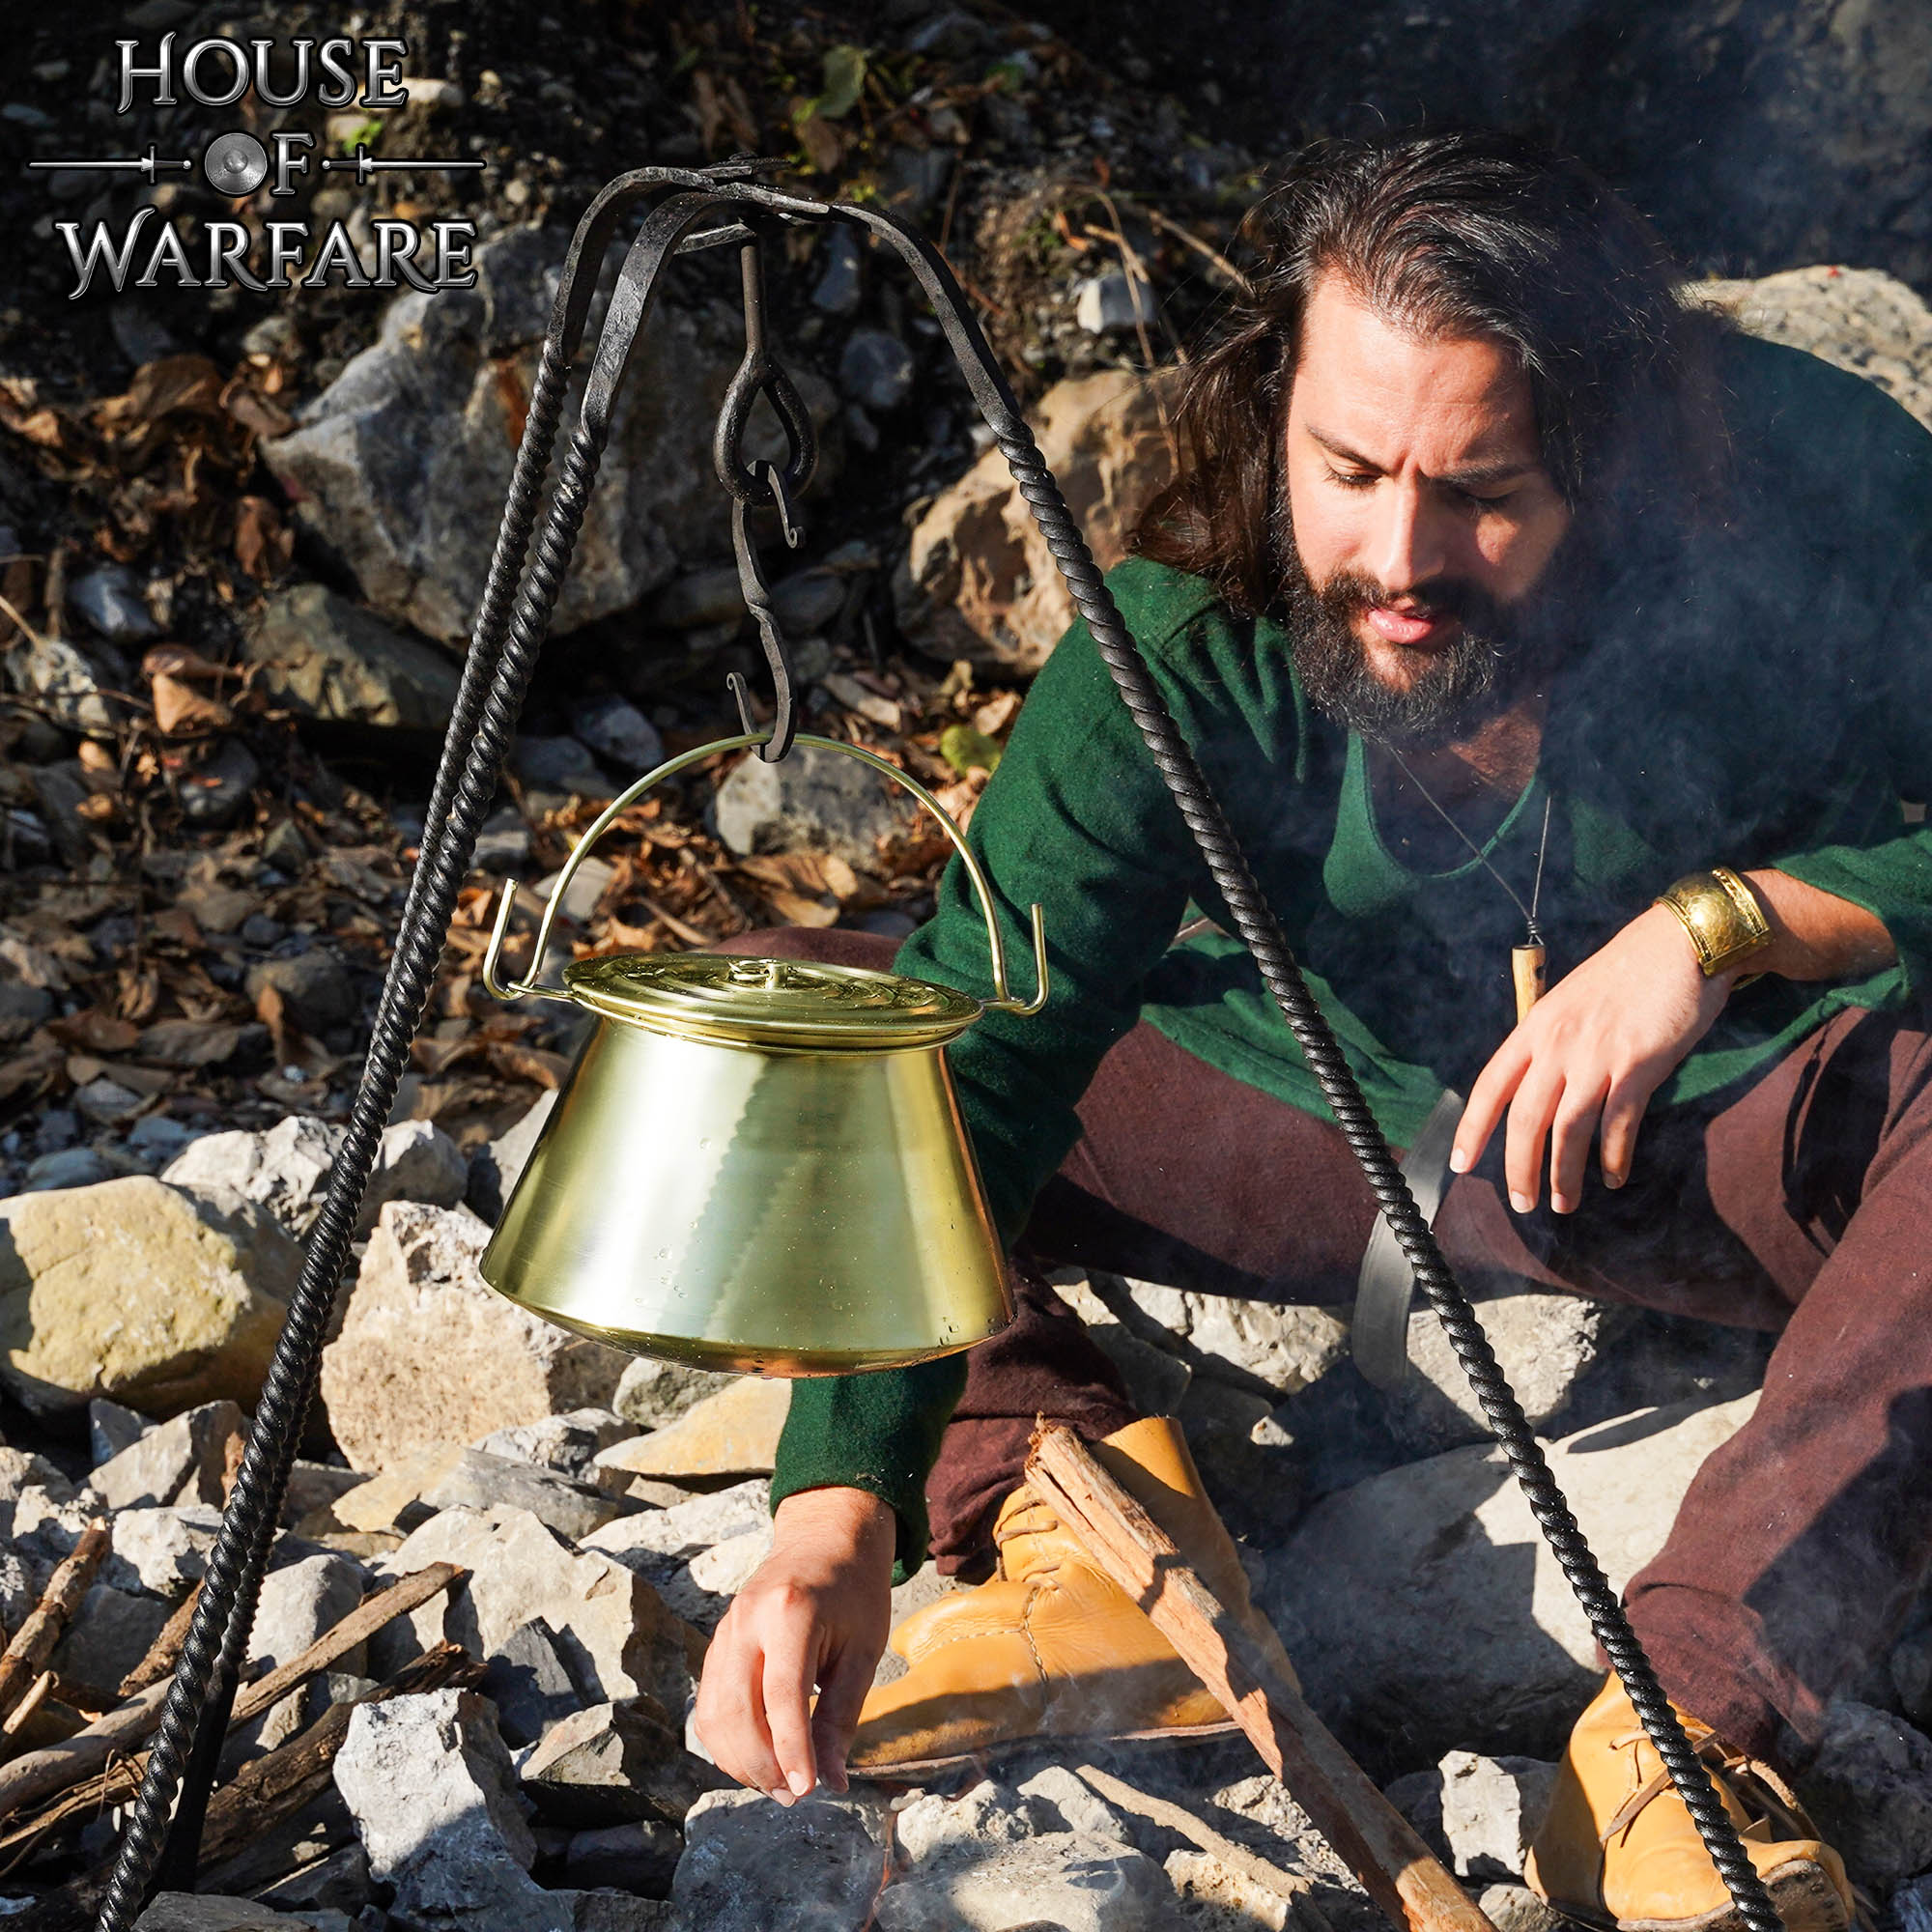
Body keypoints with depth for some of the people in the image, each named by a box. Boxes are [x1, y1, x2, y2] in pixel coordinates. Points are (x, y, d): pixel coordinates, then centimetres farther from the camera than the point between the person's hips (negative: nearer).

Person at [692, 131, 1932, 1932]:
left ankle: (1695, 1708, -30)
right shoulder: (1173, 648, -23)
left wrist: (1725, 919, -29)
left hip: (1724, 1137, 0)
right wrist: (837, 1510, -41)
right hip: (1321, 1118, 1)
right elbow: (965, 1058, -30)